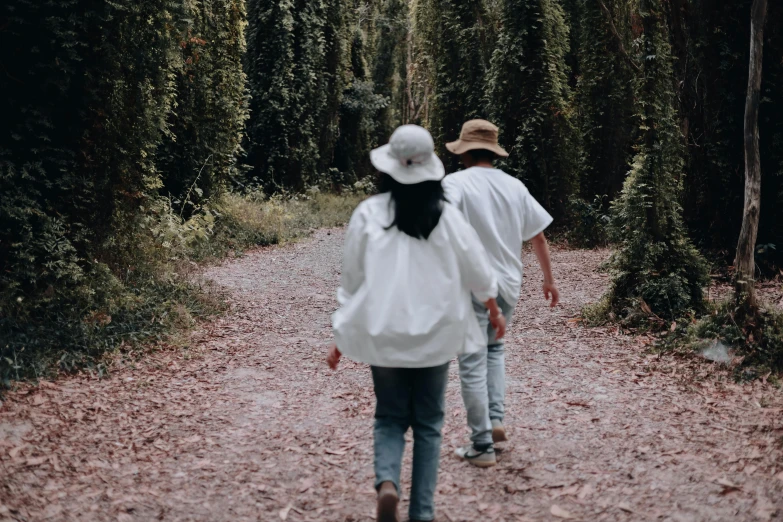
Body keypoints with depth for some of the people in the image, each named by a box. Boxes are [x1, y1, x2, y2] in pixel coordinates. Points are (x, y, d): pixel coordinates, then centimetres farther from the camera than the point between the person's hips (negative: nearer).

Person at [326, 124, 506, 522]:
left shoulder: (369, 213, -5)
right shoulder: (446, 216, -4)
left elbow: (352, 279, 0)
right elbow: (478, 271, 4)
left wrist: (340, 336, 9)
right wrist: (494, 310, 23)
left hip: (383, 334, 0)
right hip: (435, 334, 0)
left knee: (390, 417, 14)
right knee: (428, 423, 12)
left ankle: (386, 482, -12)